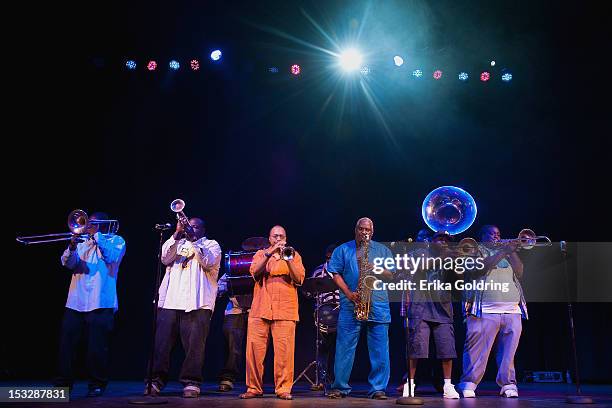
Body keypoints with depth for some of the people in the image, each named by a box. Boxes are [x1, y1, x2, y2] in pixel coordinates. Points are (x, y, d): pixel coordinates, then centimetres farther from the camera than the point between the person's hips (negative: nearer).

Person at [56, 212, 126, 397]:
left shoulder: (116, 240, 9)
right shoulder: (83, 241, 20)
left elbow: (111, 256, -12)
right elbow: (68, 263, 8)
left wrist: (97, 236, -7)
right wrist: (71, 248, -12)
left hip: (100, 303, -4)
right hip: (76, 302, 5)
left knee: (97, 347, -2)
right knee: (66, 343, 3)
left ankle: (97, 385, 11)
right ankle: (63, 383, 13)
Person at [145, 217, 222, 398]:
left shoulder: (211, 244, 16)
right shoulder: (177, 243, 25)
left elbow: (208, 262, -5)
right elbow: (165, 258, 6)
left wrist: (193, 238, -8)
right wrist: (177, 234, -4)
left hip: (197, 302, -3)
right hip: (170, 301, 3)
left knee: (194, 344, -8)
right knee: (162, 341, -3)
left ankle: (191, 383, -3)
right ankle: (156, 381, 2)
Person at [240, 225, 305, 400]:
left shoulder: (293, 255, 15)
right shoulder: (261, 254, 18)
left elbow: (299, 279, 1)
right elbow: (255, 271, -3)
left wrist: (288, 259, -11)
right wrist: (269, 253, -12)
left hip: (285, 310, -1)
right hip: (260, 309, 1)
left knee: (284, 351, -9)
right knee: (254, 348, -4)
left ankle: (283, 389, -2)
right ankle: (254, 388, 5)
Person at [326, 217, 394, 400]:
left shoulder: (383, 250, 16)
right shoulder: (343, 250, 11)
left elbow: (391, 275, 10)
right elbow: (336, 274, 3)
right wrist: (349, 294, -10)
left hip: (378, 305, 1)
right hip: (351, 306, -1)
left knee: (380, 349, -1)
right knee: (344, 347, 0)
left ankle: (378, 389, 6)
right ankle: (340, 388, 9)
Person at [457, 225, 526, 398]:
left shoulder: (506, 251, 27)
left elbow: (519, 272, 15)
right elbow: (479, 267, -9)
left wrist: (512, 252, 3)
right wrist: (502, 252, -11)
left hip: (512, 311, 5)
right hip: (485, 311, -5)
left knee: (508, 352, 2)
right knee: (478, 351, -8)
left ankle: (508, 384, 8)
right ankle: (469, 385, -4)